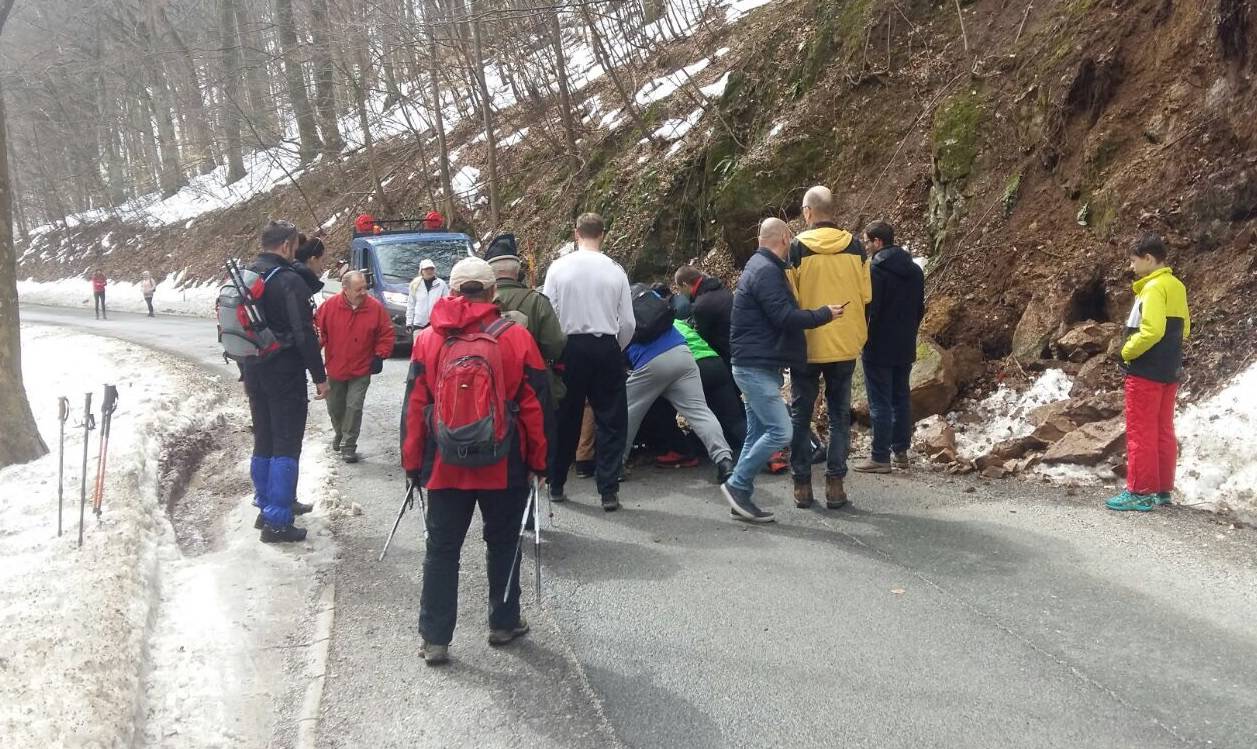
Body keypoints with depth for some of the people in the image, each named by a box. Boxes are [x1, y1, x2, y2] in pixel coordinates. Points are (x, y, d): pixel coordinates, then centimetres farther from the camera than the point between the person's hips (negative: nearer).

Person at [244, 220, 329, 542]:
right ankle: (276, 521, -3)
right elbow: (304, 335, -19)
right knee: (286, 447, -3)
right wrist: (320, 377, -12)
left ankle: (267, 507, 28)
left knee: (263, 443, 18)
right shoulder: (289, 281, -15)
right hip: (285, 376, -8)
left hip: (255, 374, 8)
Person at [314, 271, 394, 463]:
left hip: (361, 371, -2)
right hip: (335, 369, 2)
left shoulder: (375, 308, -11)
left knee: (354, 407, -8)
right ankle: (339, 434, 45)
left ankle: (348, 446, 4)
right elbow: (318, 328, -1)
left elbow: (386, 334, -2)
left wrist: (380, 356, -7)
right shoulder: (330, 306, -12)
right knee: (334, 408, 16)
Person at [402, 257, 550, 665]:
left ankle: (435, 639, 10)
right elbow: (535, 405, -4)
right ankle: (504, 623, 28)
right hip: (504, 465, -1)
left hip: (445, 464, 1)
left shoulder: (428, 339, -2)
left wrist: (412, 462, 8)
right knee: (503, 542, 16)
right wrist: (538, 460, 5)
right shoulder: (517, 337, -6)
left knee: (441, 549, 8)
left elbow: (413, 408, 0)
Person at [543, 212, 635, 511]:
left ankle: (556, 485, 24)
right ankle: (609, 491, 5)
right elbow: (627, 323, -2)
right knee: (610, 420, 7)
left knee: (565, 419, 14)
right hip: (606, 347, -1)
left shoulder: (559, 267, -5)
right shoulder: (615, 270, -4)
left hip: (570, 347, 1)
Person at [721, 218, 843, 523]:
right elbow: (785, 317, -23)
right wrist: (825, 314, -12)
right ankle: (737, 485, -5)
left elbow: (781, 313, 24)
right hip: (757, 368, -11)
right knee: (780, 431, -12)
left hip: (758, 367, 11)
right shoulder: (766, 271, -15)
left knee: (758, 434, 10)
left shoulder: (761, 267, 18)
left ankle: (741, 496, 13)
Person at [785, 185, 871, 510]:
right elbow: (866, 295, 3)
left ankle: (802, 484, 10)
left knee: (801, 415, 9)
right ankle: (835, 484, 7)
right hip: (845, 345, 2)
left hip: (806, 345, -2)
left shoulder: (797, 247, -10)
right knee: (840, 416, 11)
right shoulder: (855, 246, -1)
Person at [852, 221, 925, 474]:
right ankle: (901, 451, 20)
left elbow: (868, 309, -17)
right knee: (901, 398, 14)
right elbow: (920, 308, 15)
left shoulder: (875, 270, -16)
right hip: (905, 347, 7)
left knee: (880, 403, -3)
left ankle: (880, 457, 0)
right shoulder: (915, 270, 8)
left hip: (878, 348, -7)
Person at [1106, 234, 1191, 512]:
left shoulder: (1154, 287, -16)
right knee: (1163, 432, 13)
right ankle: (1163, 490, 19)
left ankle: (1140, 493, -2)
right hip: (1170, 371, 9)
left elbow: (1151, 330, -25)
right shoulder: (1177, 286, 13)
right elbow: (1183, 329, 19)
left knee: (1140, 433, -4)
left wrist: (1126, 353, -12)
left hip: (1146, 372, -9)